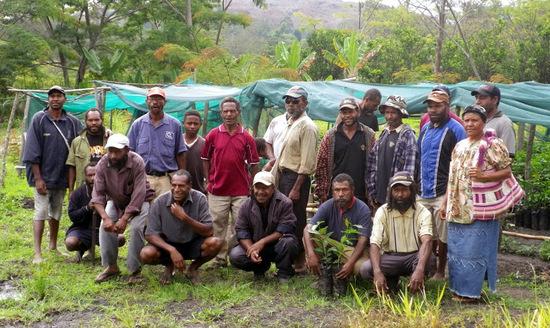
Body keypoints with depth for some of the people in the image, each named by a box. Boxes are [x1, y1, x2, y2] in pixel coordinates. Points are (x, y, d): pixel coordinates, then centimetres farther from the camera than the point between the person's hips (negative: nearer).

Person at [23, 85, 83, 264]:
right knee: (41, 212, -5)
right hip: (43, 176, -4)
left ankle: (53, 246, 30)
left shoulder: (72, 122, 2)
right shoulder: (39, 119, -6)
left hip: (62, 176, 4)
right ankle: (37, 253, -3)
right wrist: (38, 178, -13)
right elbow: (32, 151, -9)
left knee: (56, 212, 15)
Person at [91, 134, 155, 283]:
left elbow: (138, 196, -32)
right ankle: (110, 267, 1)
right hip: (115, 201, 4)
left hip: (139, 201, -3)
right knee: (105, 226, -16)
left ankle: (135, 270, -9)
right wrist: (105, 217, -36)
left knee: (136, 228, -24)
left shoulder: (137, 163, -32)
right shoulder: (102, 164, -22)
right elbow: (98, 195, -22)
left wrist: (124, 219, -35)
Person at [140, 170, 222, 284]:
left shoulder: (199, 199, -16)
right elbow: (150, 234, -14)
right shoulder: (159, 202, -15)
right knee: (146, 254, -28)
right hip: (168, 244, 0)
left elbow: (209, 232, -21)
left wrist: (185, 218, -33)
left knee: (215, 243, -29)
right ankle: (169, 266, 8)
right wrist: (172, 250, -30)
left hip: (193, 244, 0)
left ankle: (193, 267, 3)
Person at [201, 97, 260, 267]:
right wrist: (208, 181, 6)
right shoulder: (213, 135, 2)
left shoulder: (246, 137, 1)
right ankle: (220, 258, 19)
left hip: (241, 191, 0)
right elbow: (205, 159, 11)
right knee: (218, 225, 8)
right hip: (217, 190, 0)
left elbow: (253, 163, 5)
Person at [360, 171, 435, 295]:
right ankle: (391, 281, 6)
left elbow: (426, 241, -28)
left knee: (430, 260, -35)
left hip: (414, 257, -1)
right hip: (390, 258, 1)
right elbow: (374, 244, -19)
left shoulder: (422, 212, -11)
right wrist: (377, 272, -37)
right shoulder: (382, 212, -9)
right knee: (366, 269, -27)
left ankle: (416, 287, -3)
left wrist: (419, 270, -47)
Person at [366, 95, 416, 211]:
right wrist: (372, 193, 8)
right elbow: (372, 165, 12)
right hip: (379, 197, 6)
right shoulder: (383, 134, 12)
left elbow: (409, 169, -13)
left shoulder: (407, 135, -7)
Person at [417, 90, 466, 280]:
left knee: (442, 236, 5)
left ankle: (440, 271, 19)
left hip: (443, 193, -6)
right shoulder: (426, 128, 13)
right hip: (423, 193, 6)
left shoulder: (455, 129, -7)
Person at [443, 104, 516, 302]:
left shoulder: (493, 145, -7)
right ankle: (457, 288, 23)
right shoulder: (459, 146, 13)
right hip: (457, 210, 7)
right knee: (455, 250, 12)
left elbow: (507, 172, -9)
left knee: (474, 251, -1)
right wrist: (445, 203, 14)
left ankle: (470, 291, 8)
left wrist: (483, 176, -23)